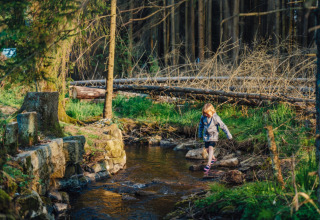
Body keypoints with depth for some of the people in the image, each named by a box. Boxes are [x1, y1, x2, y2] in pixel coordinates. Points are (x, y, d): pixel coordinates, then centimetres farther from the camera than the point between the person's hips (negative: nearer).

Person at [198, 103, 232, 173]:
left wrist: (228, 135, -10)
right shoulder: (203, 117, -7)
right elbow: (201, 125, 12)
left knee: (211, 148, -17)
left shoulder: (216, 118, -20)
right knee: (207, 149, 10)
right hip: (206, 135, 5)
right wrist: (200, 134, 22)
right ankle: (213, 158, 38)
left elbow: (223, 126, -14)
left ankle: (208, 164, -18)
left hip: (213, 135, -5)